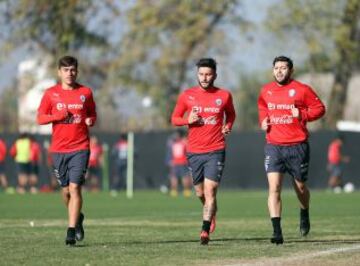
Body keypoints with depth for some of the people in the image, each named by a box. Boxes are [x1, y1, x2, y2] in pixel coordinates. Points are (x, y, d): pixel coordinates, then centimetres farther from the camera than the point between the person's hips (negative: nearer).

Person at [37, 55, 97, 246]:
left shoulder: (85, 92, 5)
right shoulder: (51, 93, 5)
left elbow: (92, 114, 16)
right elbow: (40, 118, 4)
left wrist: (90, 120, -6)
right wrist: (57, 116, -13)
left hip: (80, 148, -2)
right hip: (58, 149, 2)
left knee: (75, 187, -14)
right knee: (66, 190, 9)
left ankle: (71, 230, -15)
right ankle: (77, 218, 36)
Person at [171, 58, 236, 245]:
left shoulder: (224, 96, 2)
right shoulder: (187, 96, 2)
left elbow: (230, 114, 21)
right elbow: (174, 119, 9)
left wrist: (228, 126, 1)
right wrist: (188, 120, -11)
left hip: (216, 151, -2)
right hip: (194, 152, 2)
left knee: (210, 191, -13)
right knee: (200, 193, 11)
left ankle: (205, 231, -16)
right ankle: (211, 213, 43)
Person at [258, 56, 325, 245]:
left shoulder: (301, 90, -5)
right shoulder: (266, 91, 6)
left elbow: (319, 108, 0)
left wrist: (303, 115, -16)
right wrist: (263, 121, 6)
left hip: (297, 146, -2)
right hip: (273, 146, 2)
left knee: (300, 188, 11)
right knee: (274, 188, -13)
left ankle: (304, 214, 45)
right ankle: (277, 232, -15)